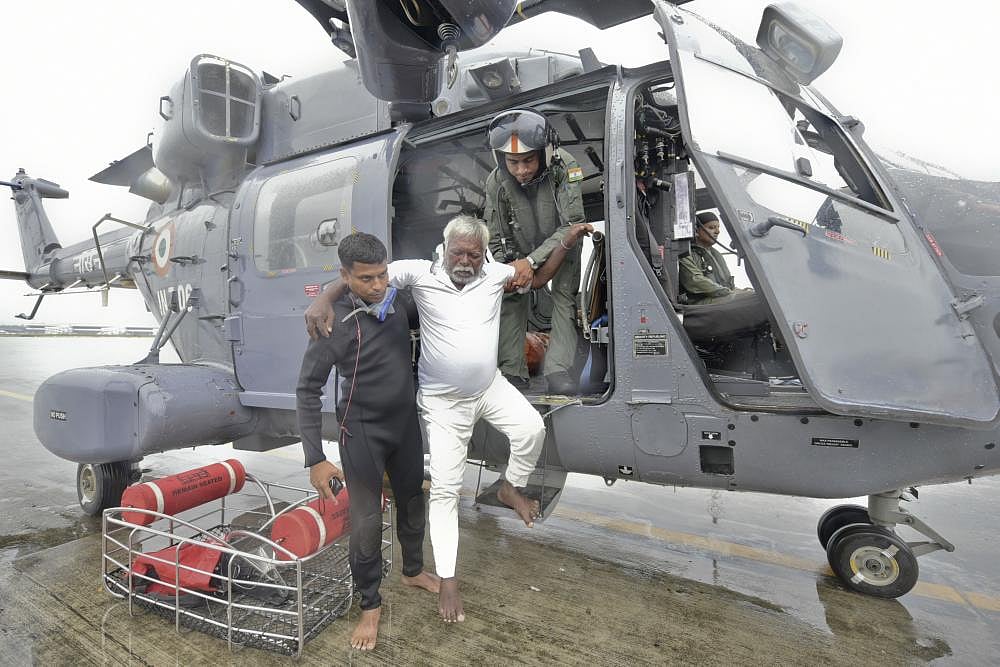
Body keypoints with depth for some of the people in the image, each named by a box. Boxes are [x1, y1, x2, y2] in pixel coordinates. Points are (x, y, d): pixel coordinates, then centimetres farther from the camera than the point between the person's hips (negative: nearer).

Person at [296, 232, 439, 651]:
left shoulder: (397, 302, -6)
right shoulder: (334, 321, -21)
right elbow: (308, 391, -16)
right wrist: (315, 459, -20)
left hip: (406, 422, 5)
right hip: (363, 431, -5)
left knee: (412, 501, 20)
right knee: (366, 521, 1)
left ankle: (413, 570, 46)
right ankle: (370, 604, 26)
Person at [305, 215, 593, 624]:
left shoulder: (494, 274, -6)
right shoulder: (420, 272, -15)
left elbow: (539, 278, 9)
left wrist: (567, 243, -1)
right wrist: (324, 299, -32)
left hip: (490, 387, 4)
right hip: (443, 401, -3)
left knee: (532, 429, -17)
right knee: (445, 489, 0)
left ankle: (509, 489, 17)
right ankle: (447, 580, 14)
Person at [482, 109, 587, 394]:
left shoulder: (563, 167, -33)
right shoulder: (496, 183, -25)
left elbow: (572, 225, -33)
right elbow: (498, 239, -13)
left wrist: (532, 261, -39)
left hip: (561, 244, -2)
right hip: (522, 249, 2)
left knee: (564, 296, -15)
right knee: (512, 298, -5)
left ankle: (557, 370, -18)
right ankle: (512, 371, -2)